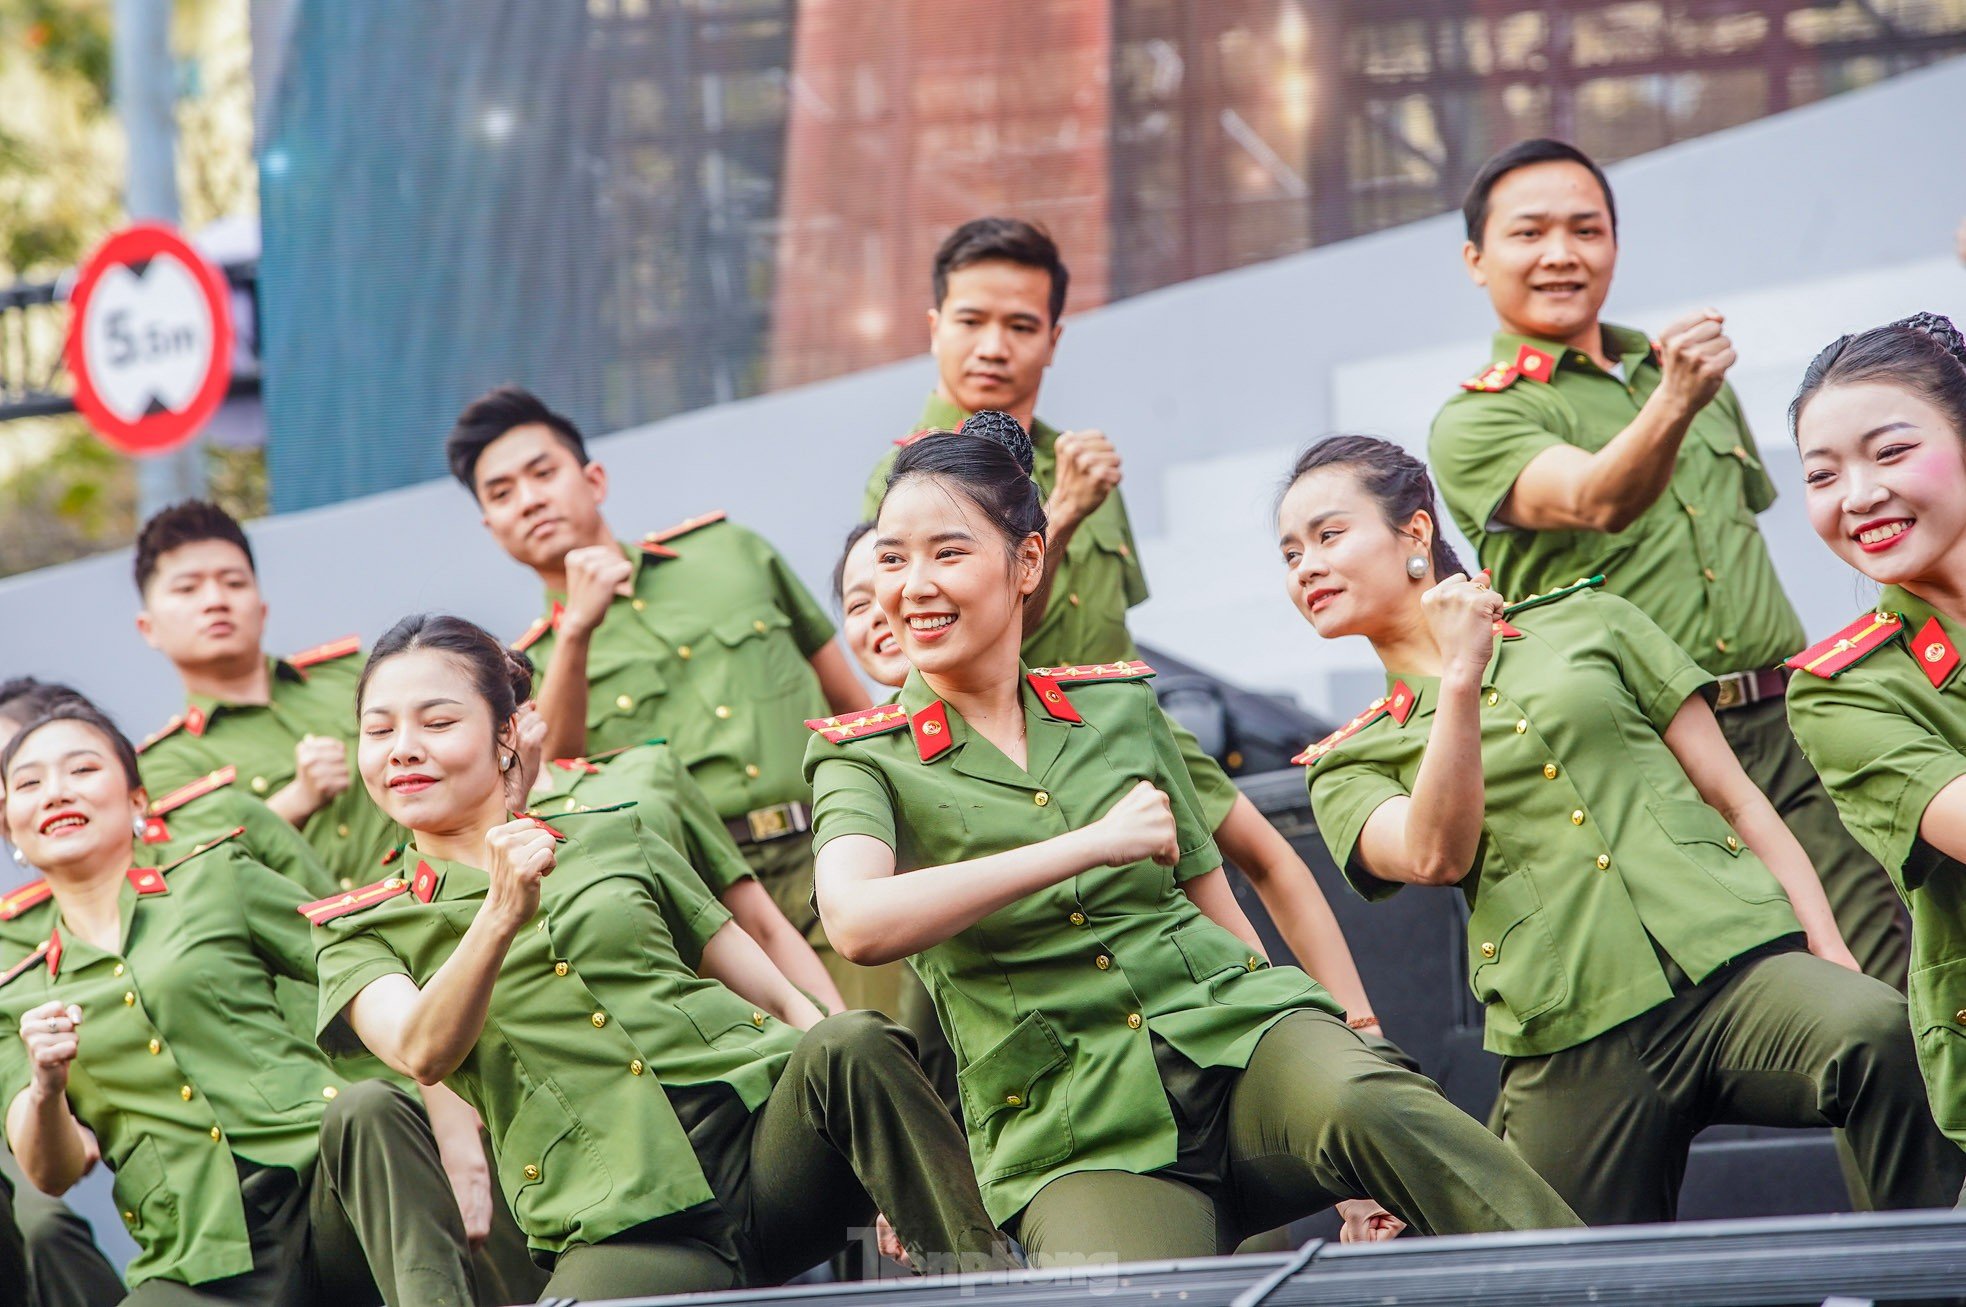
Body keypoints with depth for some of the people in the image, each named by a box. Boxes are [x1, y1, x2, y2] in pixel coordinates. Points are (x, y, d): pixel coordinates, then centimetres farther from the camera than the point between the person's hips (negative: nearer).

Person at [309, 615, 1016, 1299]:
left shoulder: (615, 840, 23)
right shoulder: (361, 930, 16)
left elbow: (784, 1000, 20)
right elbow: (421, 1053, -7)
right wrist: (500, 915, -23)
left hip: (765, 1127, 2)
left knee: (851, 1043, -32)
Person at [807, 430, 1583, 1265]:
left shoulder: (1121, 706, 15)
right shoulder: (864, 758, 5)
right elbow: (855, 921, -18)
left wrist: (1353, 1166, 13)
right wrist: (1091, 844, -18)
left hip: (1234, 1039, 2)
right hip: (1079, 1133, -2)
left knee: (1367, 1107, -34)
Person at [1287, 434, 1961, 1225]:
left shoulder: (1585, 623, 19)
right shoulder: (1349, 765, 17)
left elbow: (1735, 798, 15)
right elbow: (1435, 856, -5)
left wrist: (1831, 949, 4)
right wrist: (1461, 678, -8)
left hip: (1733, 960, -1)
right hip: (1571, 1050, 1)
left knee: (1875, 1035, -30)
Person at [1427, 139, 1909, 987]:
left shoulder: (1694, 375, 22)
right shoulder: (1475, 422, -1)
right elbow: (1592, 503, -21)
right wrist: (1671, 407, -40)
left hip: (1783, 732, 5)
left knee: (1890, 981, -11)